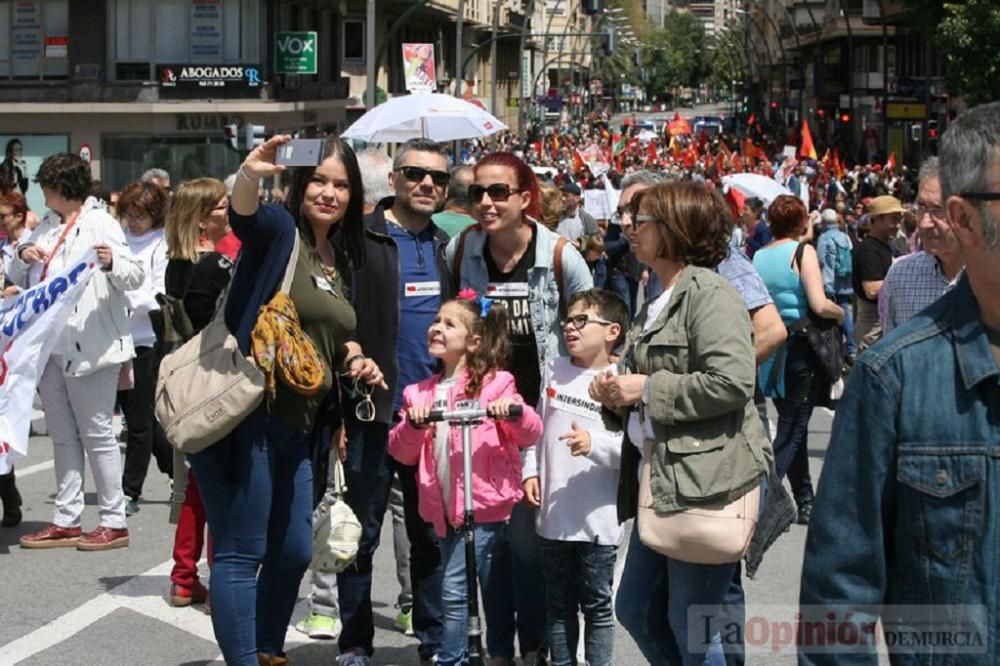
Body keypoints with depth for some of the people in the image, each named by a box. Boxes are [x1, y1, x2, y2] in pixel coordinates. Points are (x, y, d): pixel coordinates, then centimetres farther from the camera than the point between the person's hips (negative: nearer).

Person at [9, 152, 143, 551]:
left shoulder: (100, 224, -6)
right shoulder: (47, 227, 17)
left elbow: (134, 276, -13)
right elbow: (19, 280, 21)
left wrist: (113, 263, -35)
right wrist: (22, 254, -1)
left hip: (89, 345, -8)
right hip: (50, 346, 8)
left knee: (96, 434, -2)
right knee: (63, 436, 11)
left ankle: (114, 522, 4)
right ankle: (67, 521, 17)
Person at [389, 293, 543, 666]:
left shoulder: (494, 384, -2)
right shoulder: (420, 394, 11)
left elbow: (531, 435, -5)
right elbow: (402, 453, 8)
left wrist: (515, 412, -25)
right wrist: (413, 426, -11)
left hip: (484, 506, -5)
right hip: (445, 509, 5)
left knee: (454, 590, -9)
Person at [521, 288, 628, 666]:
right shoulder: (554, 371, 8)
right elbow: (537, 428, 15)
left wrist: (594, 444, -29)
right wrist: (530, 472, 5)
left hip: (597, 519, -5)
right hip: (554, 514, 5)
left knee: (597, 604, 5)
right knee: (558, 604, 16)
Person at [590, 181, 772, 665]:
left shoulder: (709, 294, -12)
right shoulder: (658, 303, 17)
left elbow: (732, 383, -25)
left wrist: (646, 389, -17)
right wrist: (618, 393, 6)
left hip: (707, 480, -10)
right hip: (662, 479, 10)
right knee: (635, 609, 15)